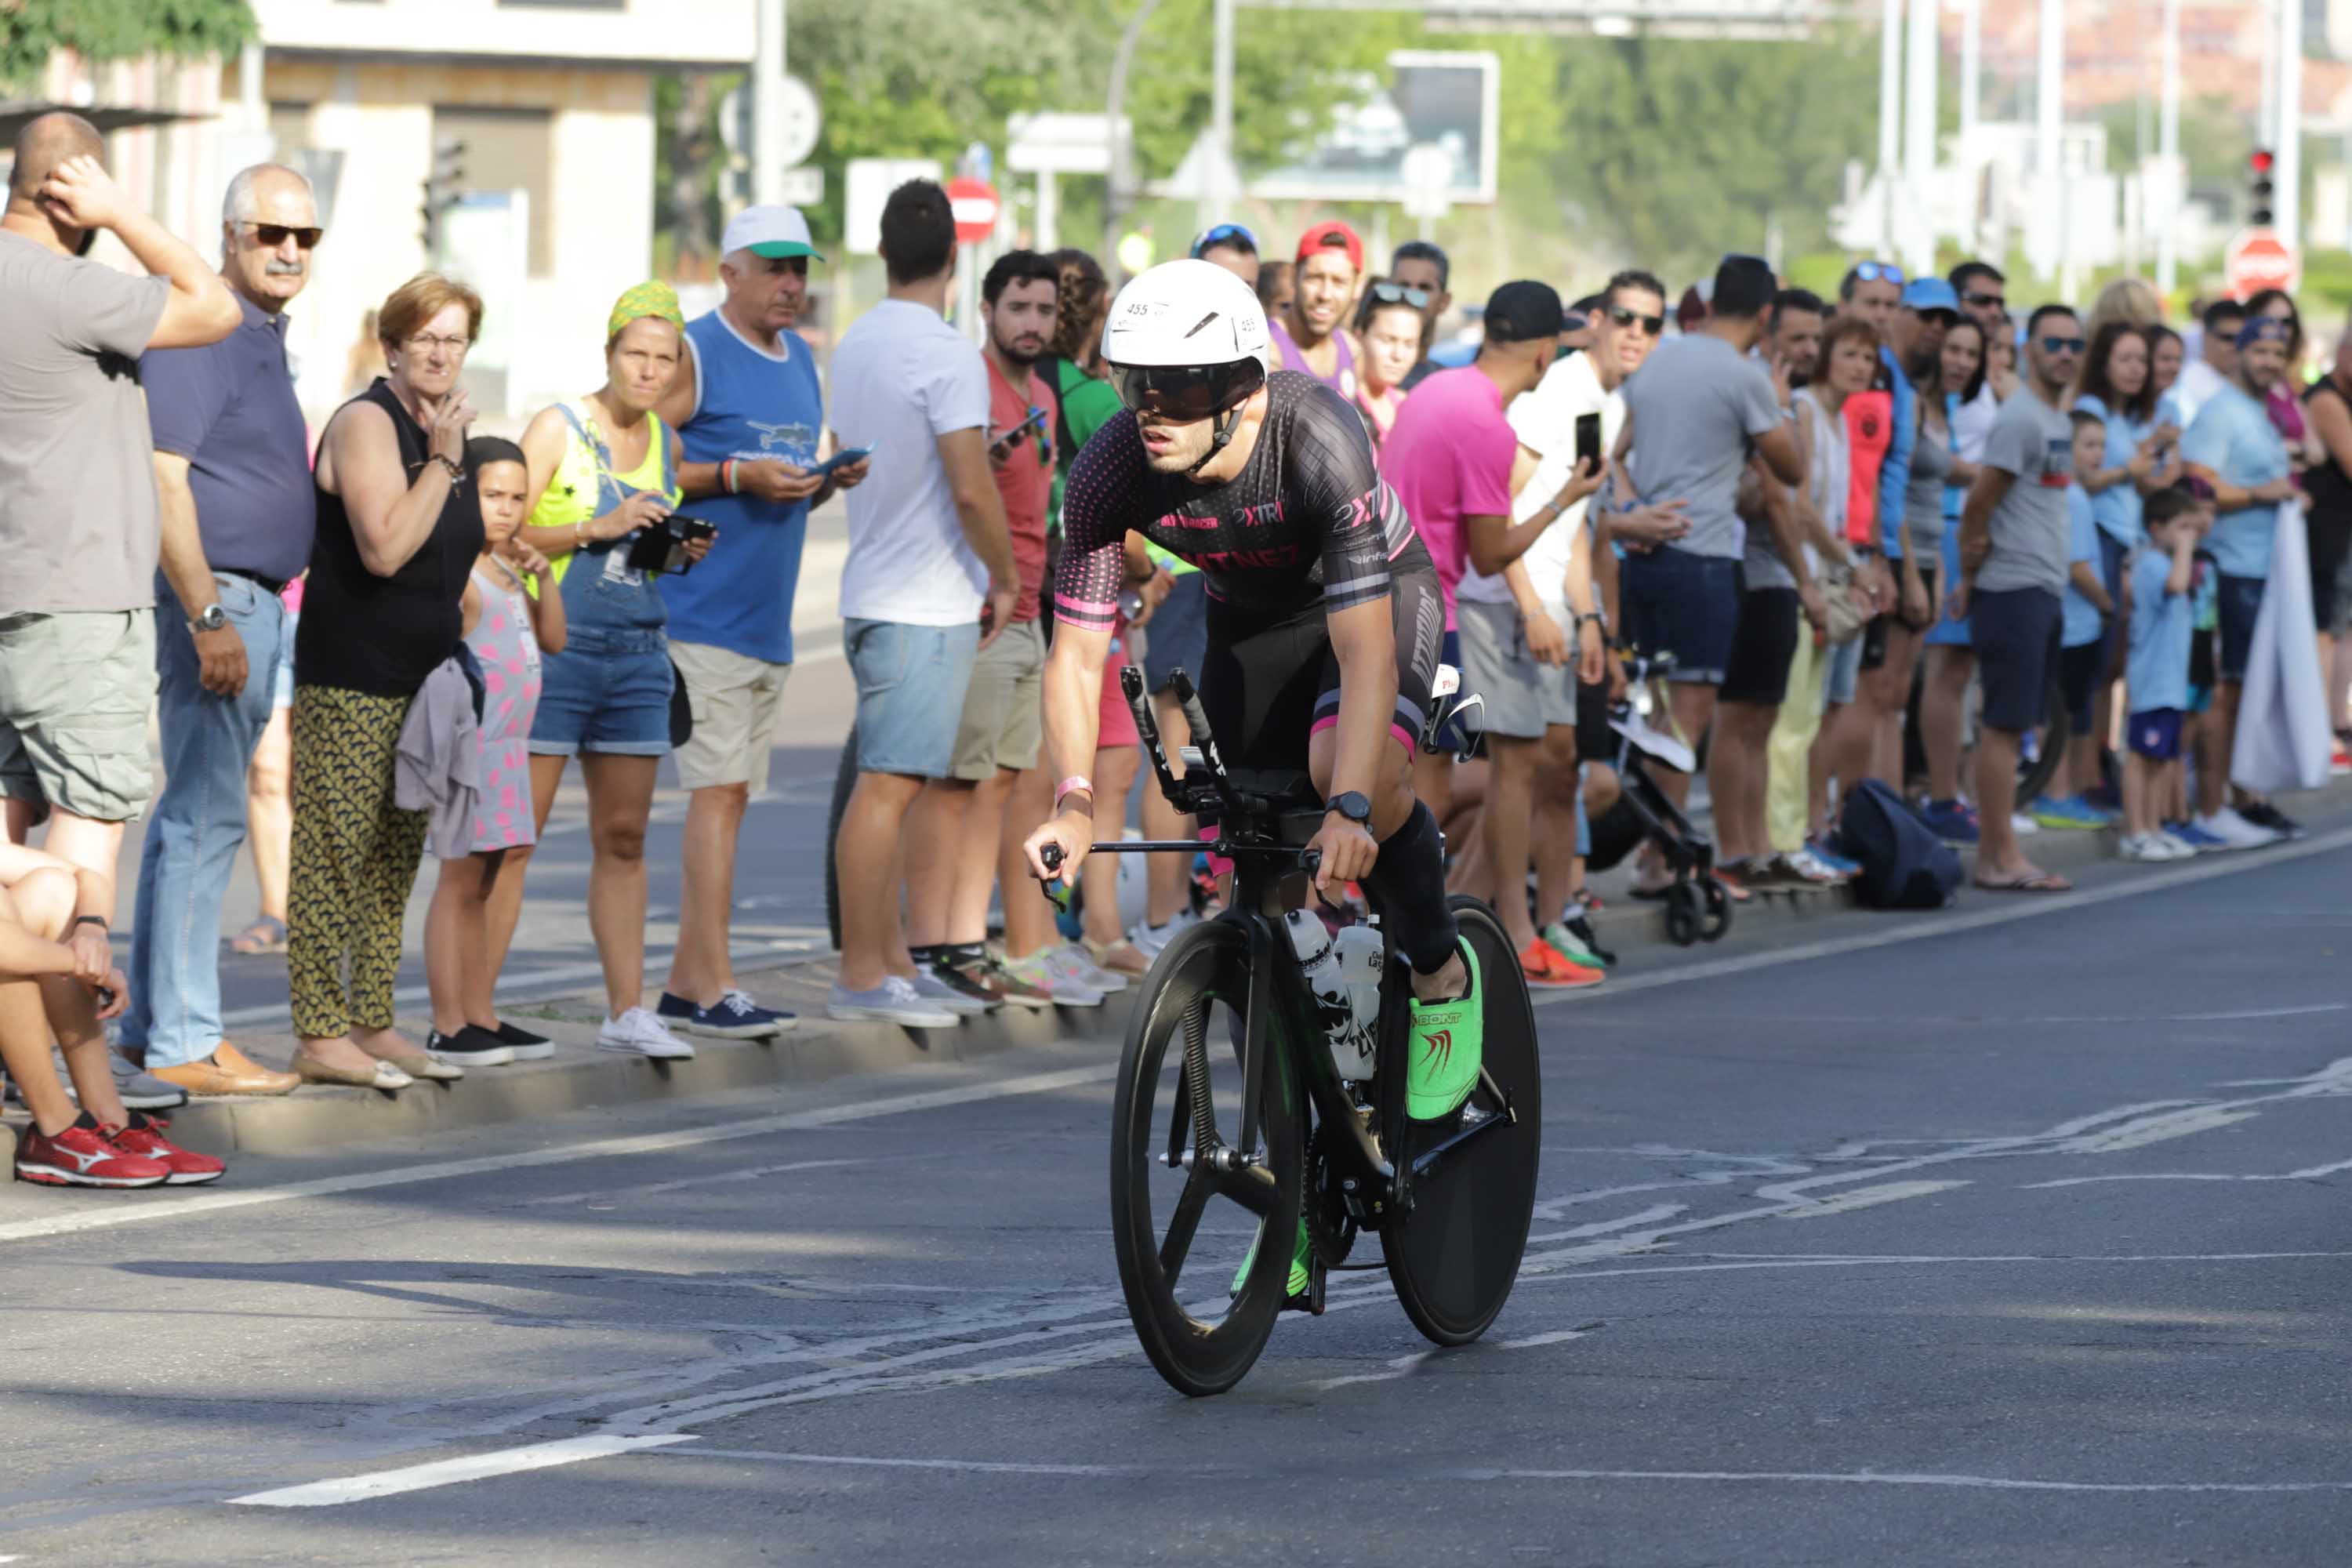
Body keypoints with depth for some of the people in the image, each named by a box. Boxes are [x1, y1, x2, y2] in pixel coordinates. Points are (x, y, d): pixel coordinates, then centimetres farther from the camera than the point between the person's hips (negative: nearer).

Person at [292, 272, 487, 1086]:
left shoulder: (441, 429, 16)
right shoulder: (368, 423, -11)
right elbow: (384, 547, -23)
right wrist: (443, 461, -18)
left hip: (419, 682, 9)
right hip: (348, 682, -9)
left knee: (393, 867, 11)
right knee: (331, 861, -7)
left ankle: (374, 1025, 16)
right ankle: (319, 1038, -8)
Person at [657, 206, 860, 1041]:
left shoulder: (800, 360, 18)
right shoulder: (695, 353, -7)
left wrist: (827, 480, 5)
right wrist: (737, 477, -19)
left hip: (768, 619, 8)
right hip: (703, 611, -8)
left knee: (729, 797, 10)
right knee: (717, 794, -12)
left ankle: (684, 982, 15)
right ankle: (714, 988, -15)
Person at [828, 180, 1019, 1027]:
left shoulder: (855, 344, 11)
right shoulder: (948, 355, -16)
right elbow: (971, 489, -20)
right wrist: (1006, 576, -4)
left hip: (871, 591, 9)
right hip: (927, 606, -9)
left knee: (887, 783, 14)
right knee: (888, 784, -8)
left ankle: (890, 960, 19)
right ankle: (863, 975, -8)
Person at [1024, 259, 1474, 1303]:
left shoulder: (1319, 443, -37)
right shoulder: (1111, 471, -26)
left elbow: (1364, 648, -41)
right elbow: (1077, 649, -21)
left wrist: (1352, 808, -53)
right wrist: (1073, 803, -36)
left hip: (1381, 599, -4)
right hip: (1252, 622, 4)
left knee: (1345, 765, -35)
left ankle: (1441, 975, -7)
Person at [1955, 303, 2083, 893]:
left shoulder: (2058, 421, 16)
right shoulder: (2021, 419, -13)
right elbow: (1979, 502, -14)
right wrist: (1972, 573, -3)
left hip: (2043, 592, 9)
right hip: (2013, 592, -9)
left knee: (2008, 727, 11)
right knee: (2004, 727, -7)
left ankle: (1993, 852, 15)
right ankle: (2001, 859, -6)